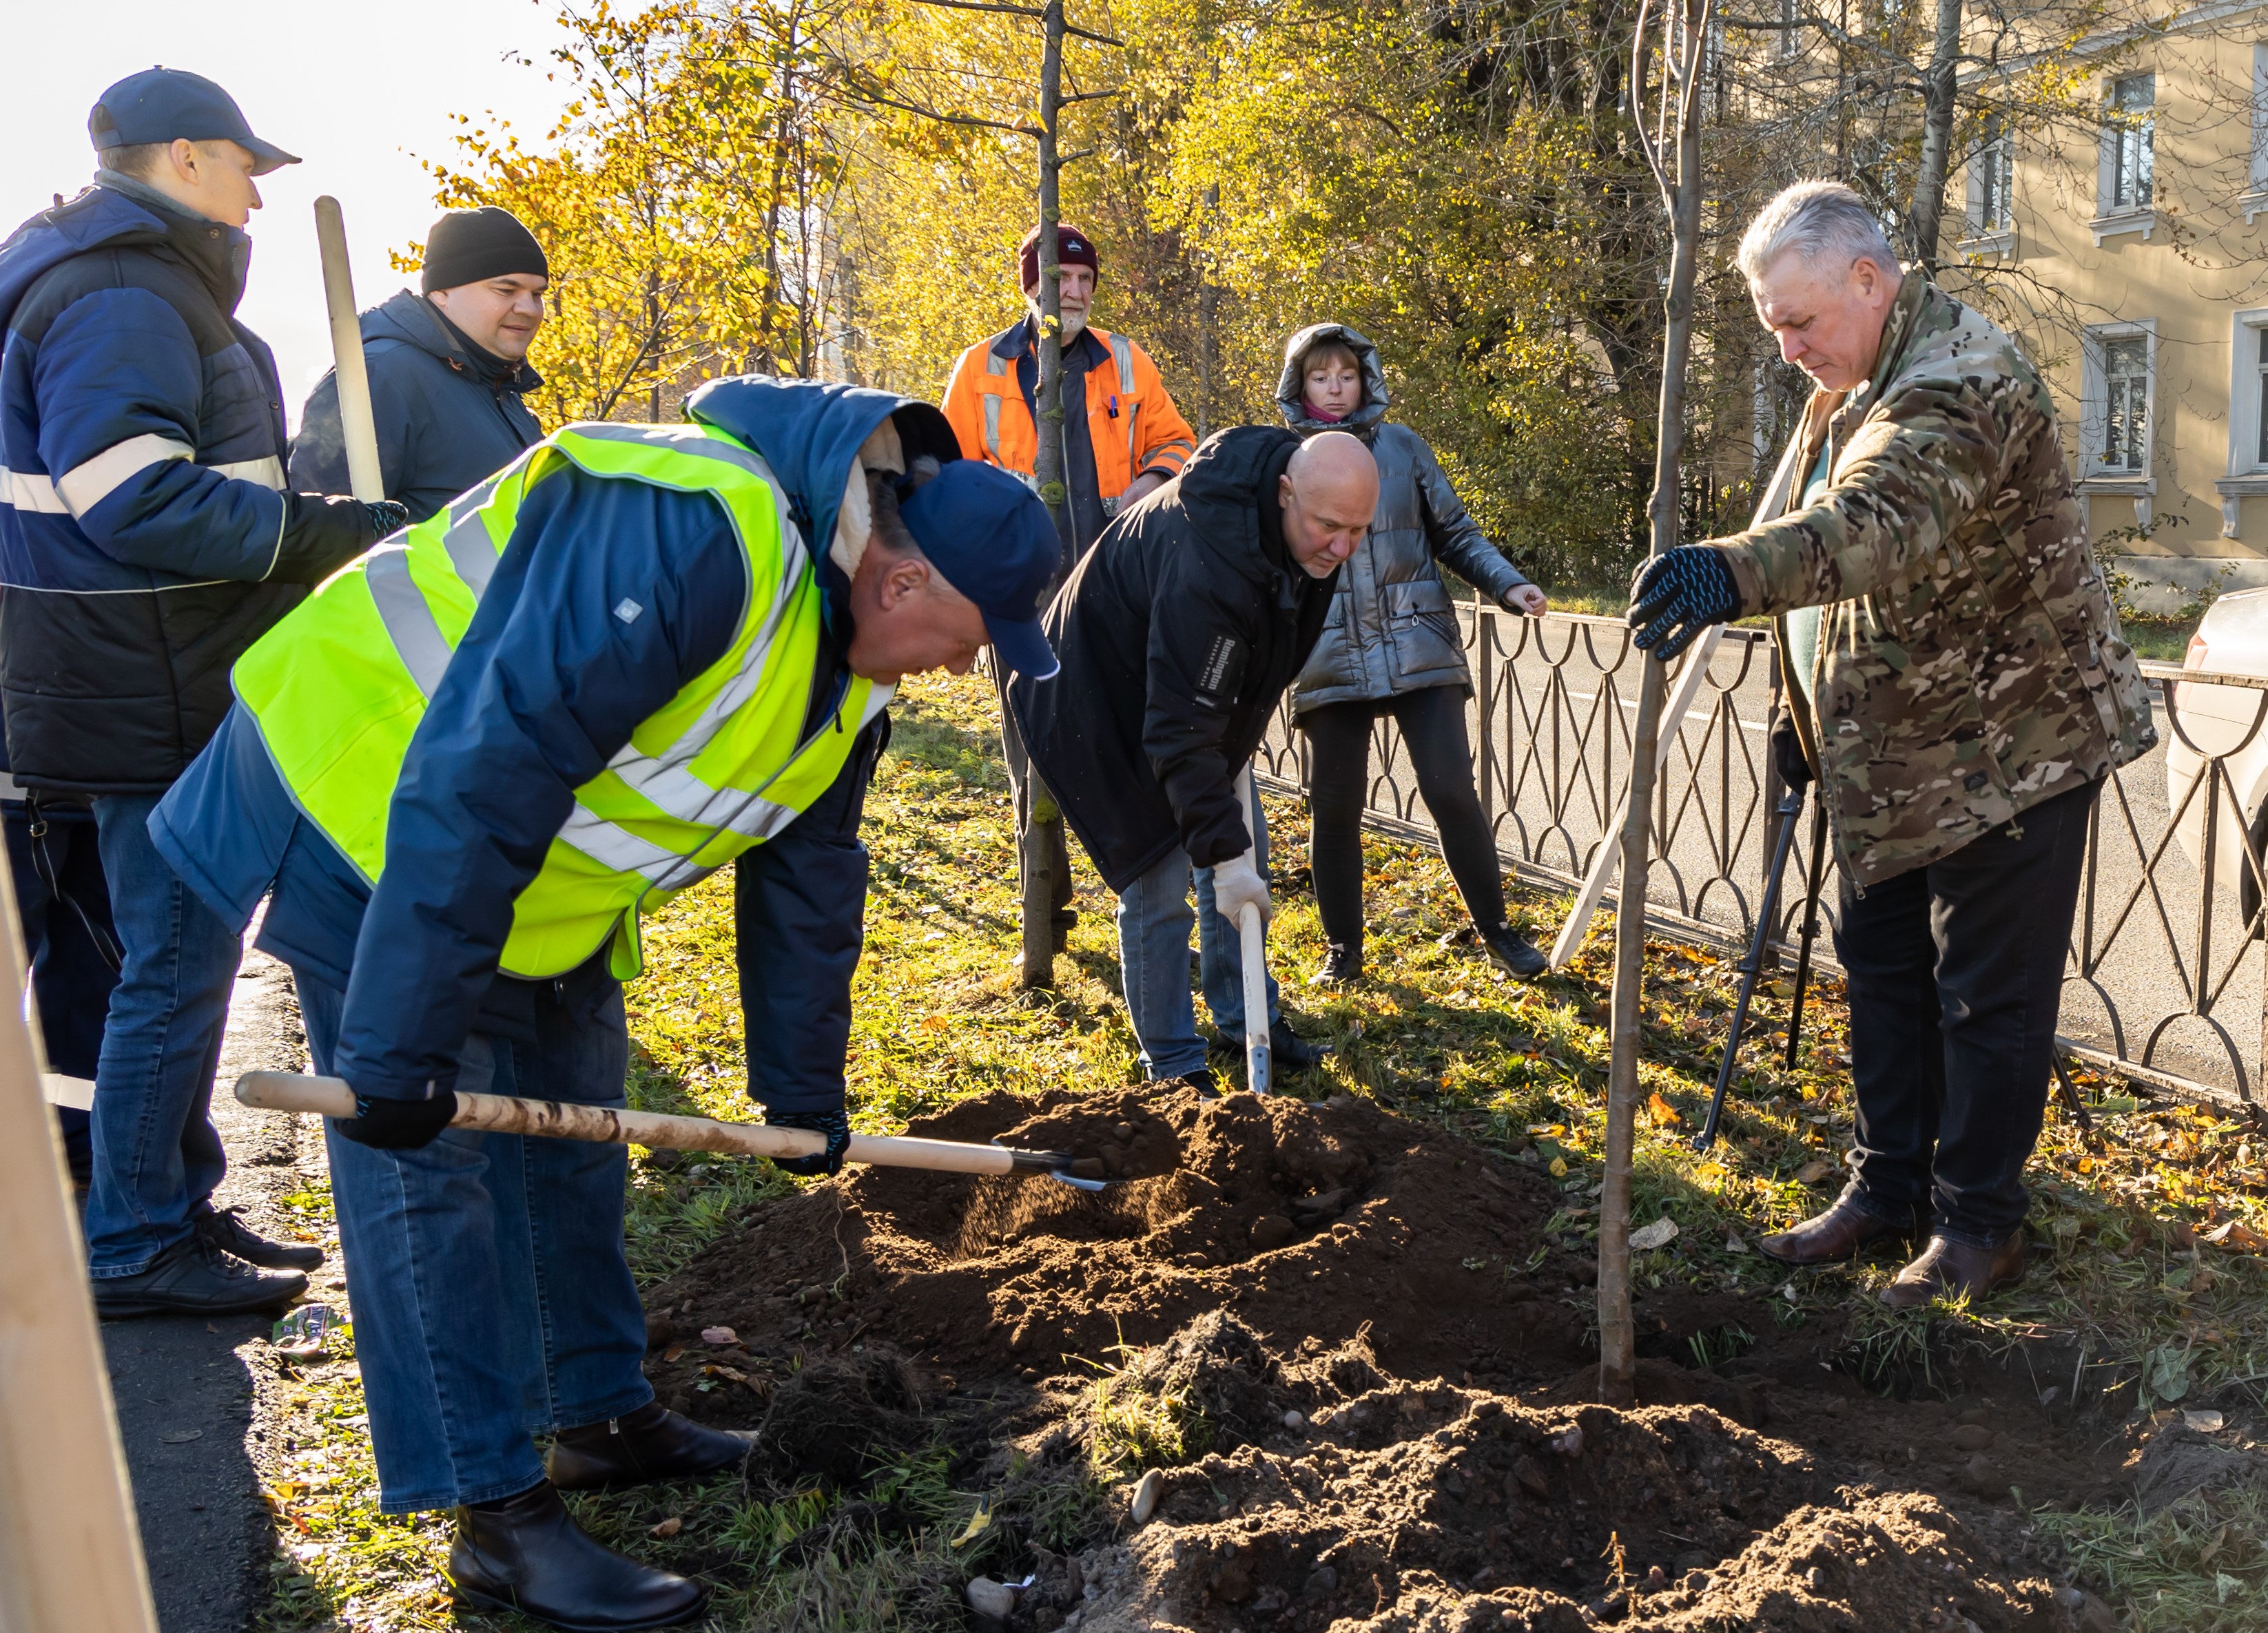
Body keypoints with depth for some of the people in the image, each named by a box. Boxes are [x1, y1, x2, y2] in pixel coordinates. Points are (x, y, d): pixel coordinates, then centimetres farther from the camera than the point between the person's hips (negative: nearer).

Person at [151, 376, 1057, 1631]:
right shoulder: (685, 540, -34)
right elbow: (477, 783, -36)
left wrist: (799, 1088, 15)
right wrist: (399, 1046, -32)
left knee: (573, 1135, 15)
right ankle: (502, 1523, 3)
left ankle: (601, 1415, 31)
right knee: (428, 1167, -6)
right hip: (369, 814, -9)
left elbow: (808, 877, 10)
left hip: (540, 873, 9)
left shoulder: (849, 649, -1)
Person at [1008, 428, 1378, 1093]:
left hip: (1193, 685, 9)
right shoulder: (1204, 568, -41)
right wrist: (1223, 852, -34)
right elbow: (1180, 732, -37)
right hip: (1109, 698, -8)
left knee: (1243, 850, 12)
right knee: (1158, 881, -8)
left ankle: (1248, 1020, 27)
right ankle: (1172, 1063, 7)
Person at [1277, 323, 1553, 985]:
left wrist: (1509, 585, -4)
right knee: (1334, 809, 4)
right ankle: (1342, 948, 22)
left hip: (1418, 650, 0)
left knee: (1451, 790, -7)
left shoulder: (1402, 447, 7)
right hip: (1330, 660, 0)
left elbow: (1456, 533, 11)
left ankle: (1497, 930, 11)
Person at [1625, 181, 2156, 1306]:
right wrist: (1804, 711, 16)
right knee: (1880, 970, 15)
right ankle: (1888, 1188, 29)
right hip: (1890, 758, 9)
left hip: (2008, 745, -9)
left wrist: (1737, 570, -60)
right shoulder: (1849, 387, 10)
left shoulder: (1960, 384, -23)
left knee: (1989, 995, 1)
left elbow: (1883, 519, -44)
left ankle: (1978, 1222, 16)